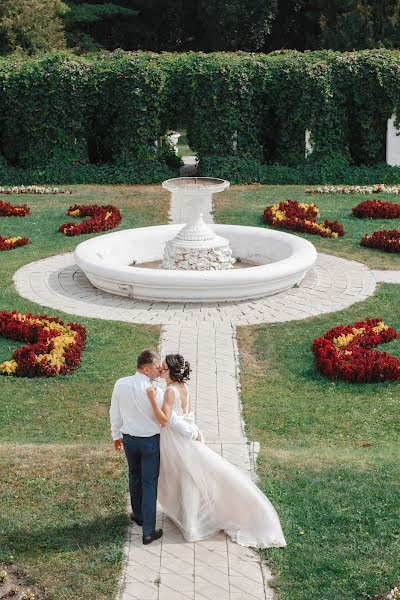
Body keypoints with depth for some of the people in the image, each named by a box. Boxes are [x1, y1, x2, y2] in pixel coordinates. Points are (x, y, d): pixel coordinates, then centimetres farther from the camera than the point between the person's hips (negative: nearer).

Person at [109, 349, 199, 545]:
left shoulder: (120, 384, -10)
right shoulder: (154, 392, -25)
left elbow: (115, 413, 2)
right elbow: (171, 419, -20)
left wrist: (117, 435, 17)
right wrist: (193, 434, -7)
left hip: (128, 439, 5)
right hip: (150, 441, -5)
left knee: (135, 477, 26)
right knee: (149, 484, 4)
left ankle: (138, 515, 44)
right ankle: (148, 531, 8)